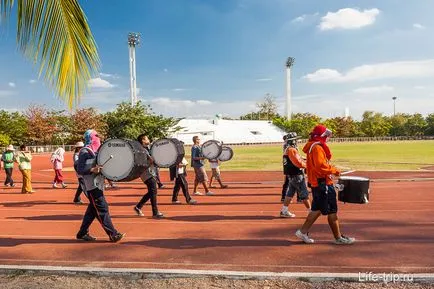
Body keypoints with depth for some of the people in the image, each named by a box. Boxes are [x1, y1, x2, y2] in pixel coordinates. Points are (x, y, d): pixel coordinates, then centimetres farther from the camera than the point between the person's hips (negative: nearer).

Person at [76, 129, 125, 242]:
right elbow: (79, 170, -16)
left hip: (98, 184, 9)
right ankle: (113, 234, -6)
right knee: (102, 209, -8)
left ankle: (82, 233, 26)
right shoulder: (84, 152, -10)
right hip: (91, 186, -9)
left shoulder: (95, 150, 14)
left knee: (93, 209, 14)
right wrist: (92, 170, -29)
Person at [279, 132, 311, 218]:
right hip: (296, 175, -9)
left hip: (290, 175, 9)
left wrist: (303, 161, 6)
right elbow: (298, 163, -23)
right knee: (304, 194, 1)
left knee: (289, 194, 12)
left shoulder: (287, 150, 13)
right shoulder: (292, 150, -18)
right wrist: (306, 164, -7)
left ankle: (284, 211, 15)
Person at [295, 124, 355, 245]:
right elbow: (321, 166, -26)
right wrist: (334, 170, -12)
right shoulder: (317, 148, -17)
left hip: (316, 183, 10)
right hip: (323, 183, -10)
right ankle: (338, 238, 12)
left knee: (317, 209, 16)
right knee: (332, 211, 0)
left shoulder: (313, 147, 16)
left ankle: (303, 232, 19)